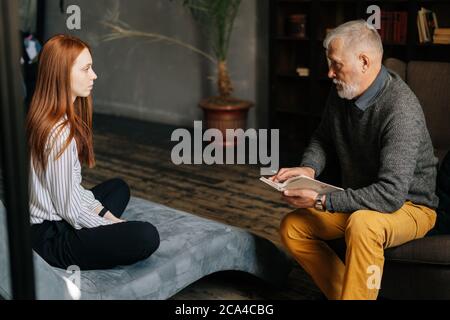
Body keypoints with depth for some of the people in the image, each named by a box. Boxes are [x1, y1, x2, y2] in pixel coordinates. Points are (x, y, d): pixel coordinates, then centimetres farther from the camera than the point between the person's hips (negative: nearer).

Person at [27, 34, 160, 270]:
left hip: (41, 222, 10)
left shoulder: (42, 118, 6)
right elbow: (69, 209, -21)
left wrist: (106, 215, 7)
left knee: (118, 187, 27)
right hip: (51, 239, -10)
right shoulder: (61, 133, -25)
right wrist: (111, 226, -7)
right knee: (146, 236, -26)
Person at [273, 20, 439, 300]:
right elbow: (323, 139, 12)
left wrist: (321, 201, -32)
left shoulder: (401, 111, -28)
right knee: (292, 227, -4)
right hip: (358, 202, 8)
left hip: (408, 206, -8)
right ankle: (343, 292, 2)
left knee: (362, 224, -38)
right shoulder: (342, 93, -5)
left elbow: (390, 195, -34)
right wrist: (309, 168, -10)